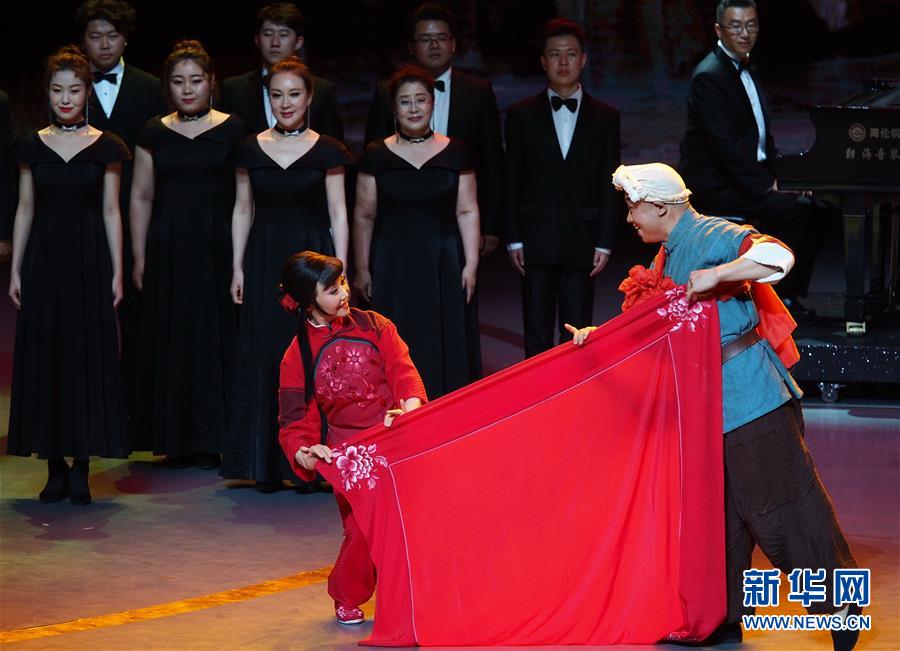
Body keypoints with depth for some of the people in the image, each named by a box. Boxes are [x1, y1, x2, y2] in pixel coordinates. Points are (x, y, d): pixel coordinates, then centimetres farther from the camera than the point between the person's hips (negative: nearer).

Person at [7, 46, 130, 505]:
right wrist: (15, 269, 3)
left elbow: (111, 212, 2)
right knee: (44, 359, 1)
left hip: (88, 260, -2)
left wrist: (117, 271, -2)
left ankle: (81, 467, 3)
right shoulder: (32, 147, 6)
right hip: (44, 260, 2)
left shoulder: (105, 148, 1)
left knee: (88, 358, -2)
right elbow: (25, 209, 8)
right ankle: (55, 466, 8)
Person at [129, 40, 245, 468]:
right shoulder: (154, 134, 7)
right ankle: (177, 439, 10)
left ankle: (213, 438, 5)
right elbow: (141, 197, 9)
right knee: (170, 339, 3)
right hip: (168, 249, 2)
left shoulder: (232, 129, 2)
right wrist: (140, 257, 4)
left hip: (217, 245, -2)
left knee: (216, 336, -1)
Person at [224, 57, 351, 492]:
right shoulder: (250, 150, 7)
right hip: (264, 260, 2)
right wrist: (238, 267, 5)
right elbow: (243, 211, 11)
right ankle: (266, 464, 9)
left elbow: (338, 215, 0)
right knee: (263, 356, 2)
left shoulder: (326, 152, 0)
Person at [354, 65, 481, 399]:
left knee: (447, 348, 2)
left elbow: (467, 211, 3)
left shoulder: (454, 153, 2)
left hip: (444, 264, 0)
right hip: (393, 265, 0)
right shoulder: (377, 156, 1)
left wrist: (471, 264, -3)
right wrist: (362, 269, 2)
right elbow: (364, 216, 4)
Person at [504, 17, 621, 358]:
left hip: (582, 241, 0)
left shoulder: (605, 117, 8)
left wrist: (604, 243, -2)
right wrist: (514, 240, -2)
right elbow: (512, 183, 5)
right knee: (537, 337, 1)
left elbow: (610, 185, 5)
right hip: (537, 242, 0)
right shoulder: (522, 115, 7)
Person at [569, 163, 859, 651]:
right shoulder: (668, 257, 15)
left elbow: (777, 256, -28)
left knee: (781, 504, -4)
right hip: (710, 407, 9)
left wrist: (714, 276, -30)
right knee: (721, 513, 12)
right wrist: (599, 335, 11)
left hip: (753, 403, -9)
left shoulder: (712, 237, -14)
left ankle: (840, 601, 7)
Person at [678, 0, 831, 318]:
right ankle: (780, 296, -11)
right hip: (717, 187, -10)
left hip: (748, 177, 10)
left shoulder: (745, 70, 16)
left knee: (818, 208, 0)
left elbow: (763, 132, 19)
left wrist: (771, 177, 3)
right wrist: (763, 186, -22)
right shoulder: (709, 76, -16)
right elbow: (724, 144, -22)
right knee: (795, 210, -23)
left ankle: (791, 292, 4)